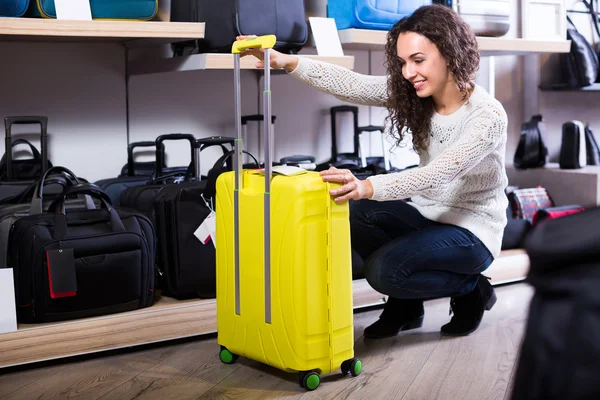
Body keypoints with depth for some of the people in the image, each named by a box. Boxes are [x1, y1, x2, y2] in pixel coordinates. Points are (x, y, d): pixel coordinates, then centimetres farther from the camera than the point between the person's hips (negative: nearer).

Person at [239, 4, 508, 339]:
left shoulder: (488, 115, -24)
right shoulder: (412, 94, -6)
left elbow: (438, 174, -37)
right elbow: (352, 85, -18)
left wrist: (368, 187, -52)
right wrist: (285, 62, -31)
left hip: (472, 229, -7)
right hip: (427, 213, 7)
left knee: (384, 270, -26)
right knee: (351, 215, -18)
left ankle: (472, 291, 2)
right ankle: (405, 304, 3)